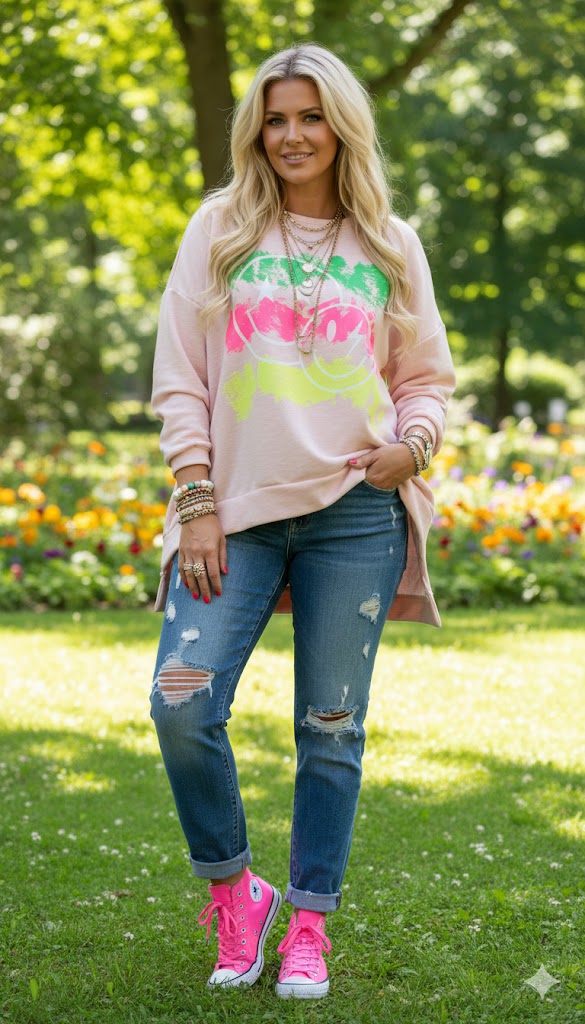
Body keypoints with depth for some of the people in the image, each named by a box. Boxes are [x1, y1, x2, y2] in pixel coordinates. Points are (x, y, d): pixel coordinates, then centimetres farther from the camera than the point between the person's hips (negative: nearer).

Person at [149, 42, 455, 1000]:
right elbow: (179, 376, 4)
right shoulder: (220, 228, 7)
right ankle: (233, 890, 8)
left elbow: (426, 376, 16)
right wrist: (196, 505, -5)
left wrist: (416, 442, -7)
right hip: (241, 510, 0)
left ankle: (310, 925, 16)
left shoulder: (389, 243, 11)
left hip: (356, 513, 1)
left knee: (332, 729, 3)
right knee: (181, 704, -14)